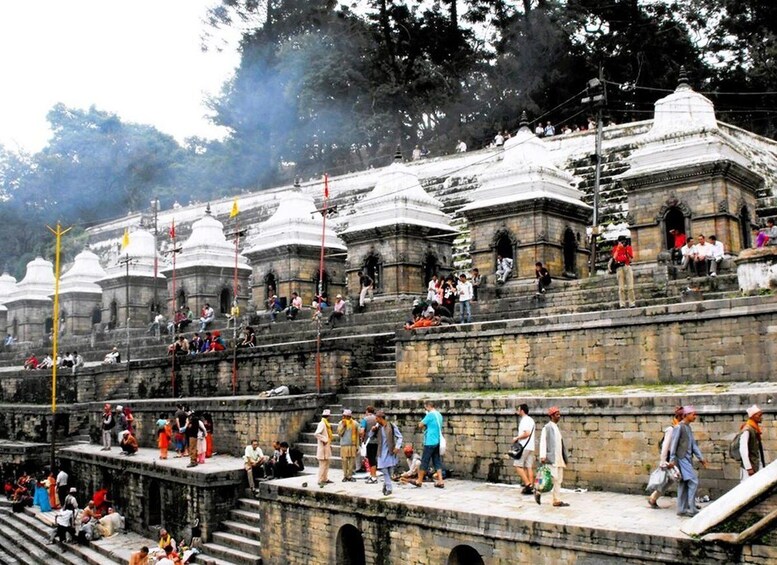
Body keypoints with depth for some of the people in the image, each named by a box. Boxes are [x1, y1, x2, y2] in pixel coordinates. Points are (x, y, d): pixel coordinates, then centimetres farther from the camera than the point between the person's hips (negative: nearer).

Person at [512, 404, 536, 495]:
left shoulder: (524, 420, -11)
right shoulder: (531, 420, 19)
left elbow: (526, 433, -22)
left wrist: (517, 438, -10)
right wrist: (519, 438, 18)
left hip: (524, 447, -9)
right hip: (531, 447, 9)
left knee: (518, 465, -5)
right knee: (529, 467, 6)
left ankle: (527, 484, -12)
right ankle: (531, 487, 3)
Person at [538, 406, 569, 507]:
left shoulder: (557, 427, 17)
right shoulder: (547, 427, -7)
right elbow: (542, 442, -13)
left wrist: (564, 458, 16)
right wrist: (542, 456, -21)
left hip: (559, 458, 8)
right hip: (551, 458, -8)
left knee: (559, 480, 6)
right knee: (553, 478, -12)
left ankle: (557, 500, 10)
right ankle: (538, 491, 5)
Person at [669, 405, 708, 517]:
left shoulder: (688, 427, 15)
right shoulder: (679, 427, -11)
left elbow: (694, 444, 16)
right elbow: (674, 443, -13)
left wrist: (701, 458, 12)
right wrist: (672, 459, -15)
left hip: (688, 459, 9)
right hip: (682, 458, -9)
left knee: (684, 484, 10)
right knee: (693, 481, -11)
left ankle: (681, 509, 15)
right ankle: (692, 509, -7)